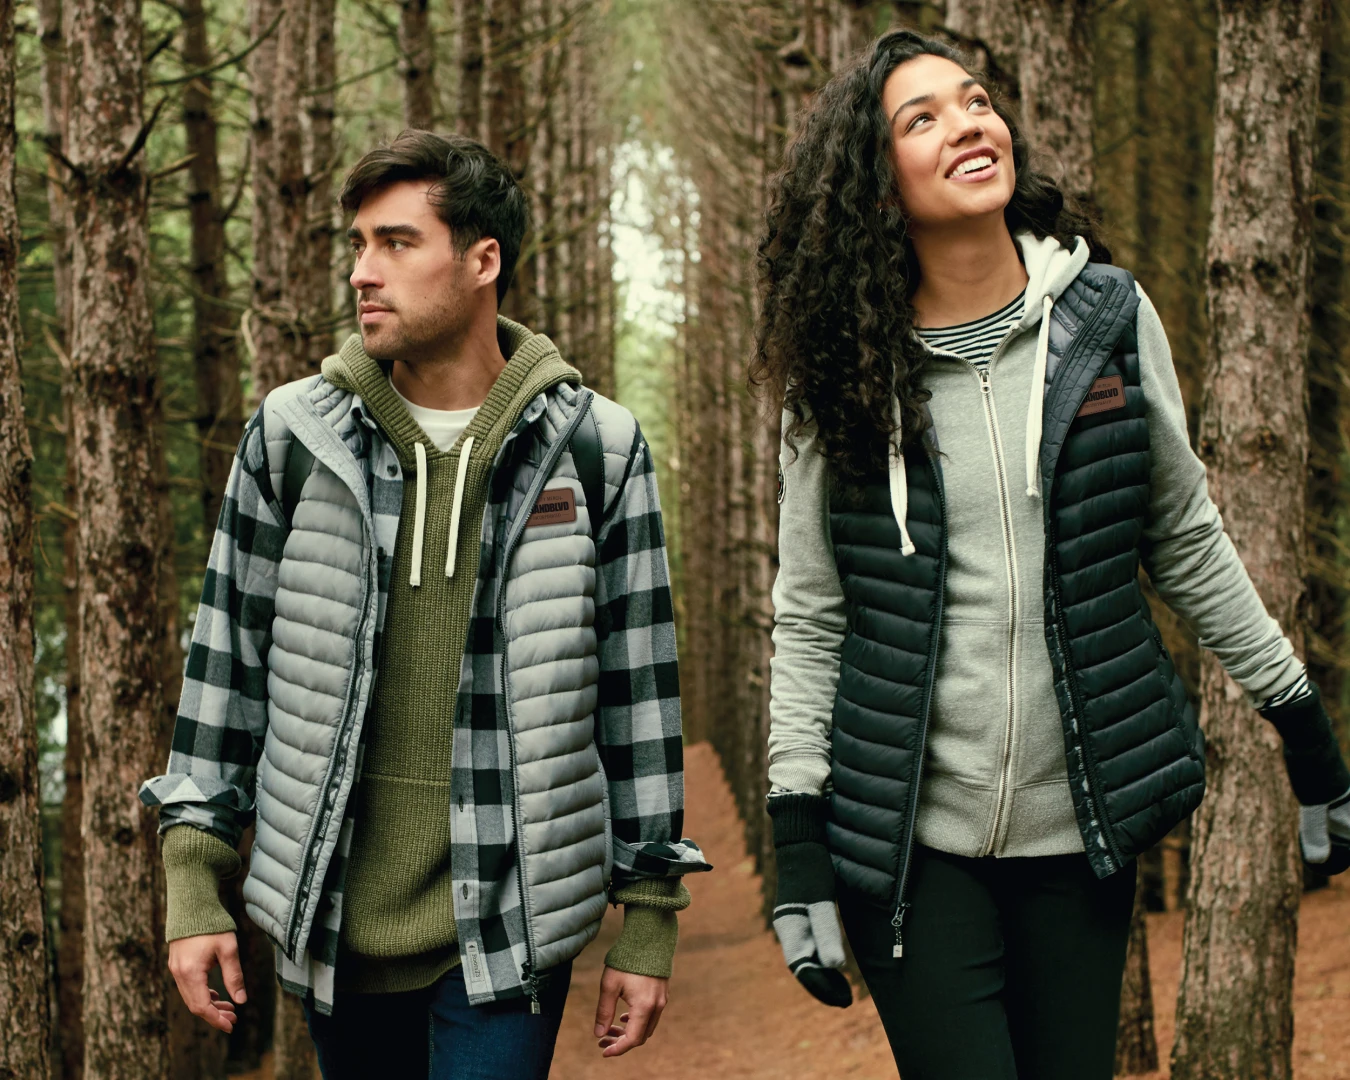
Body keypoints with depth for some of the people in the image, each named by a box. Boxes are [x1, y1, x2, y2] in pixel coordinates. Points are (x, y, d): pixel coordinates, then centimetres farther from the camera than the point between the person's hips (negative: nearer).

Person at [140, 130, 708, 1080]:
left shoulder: (595, 447, -2)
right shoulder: (291, 437, 2)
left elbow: (637, 687, 2)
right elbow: (229, 656, 7)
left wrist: (649, 921, 3)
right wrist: (195, 884, 3)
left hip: (510, 926, -2)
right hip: (333, 927, 2)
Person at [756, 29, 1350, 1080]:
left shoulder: (1108, 316, 0)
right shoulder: (842, 371, -2)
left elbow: (1187, 539, 10)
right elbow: (808, 618, 0)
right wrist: (798, 852, -4)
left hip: (1080, 831, 2)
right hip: (906, 837, -1)